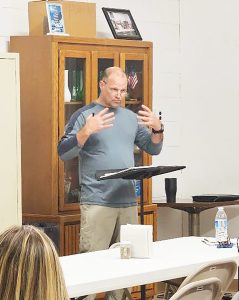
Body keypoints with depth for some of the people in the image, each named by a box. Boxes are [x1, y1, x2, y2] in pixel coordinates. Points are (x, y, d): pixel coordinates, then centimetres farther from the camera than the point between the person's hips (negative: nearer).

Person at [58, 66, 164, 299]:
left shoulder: (131, 117, 15)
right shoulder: (84, 115, 0)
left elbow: (153, 149, 18)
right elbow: (63, 153, -7)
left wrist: (157, 129, -2)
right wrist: (87, 131, -22)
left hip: (128, 202, 6)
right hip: (97, 203, -5)